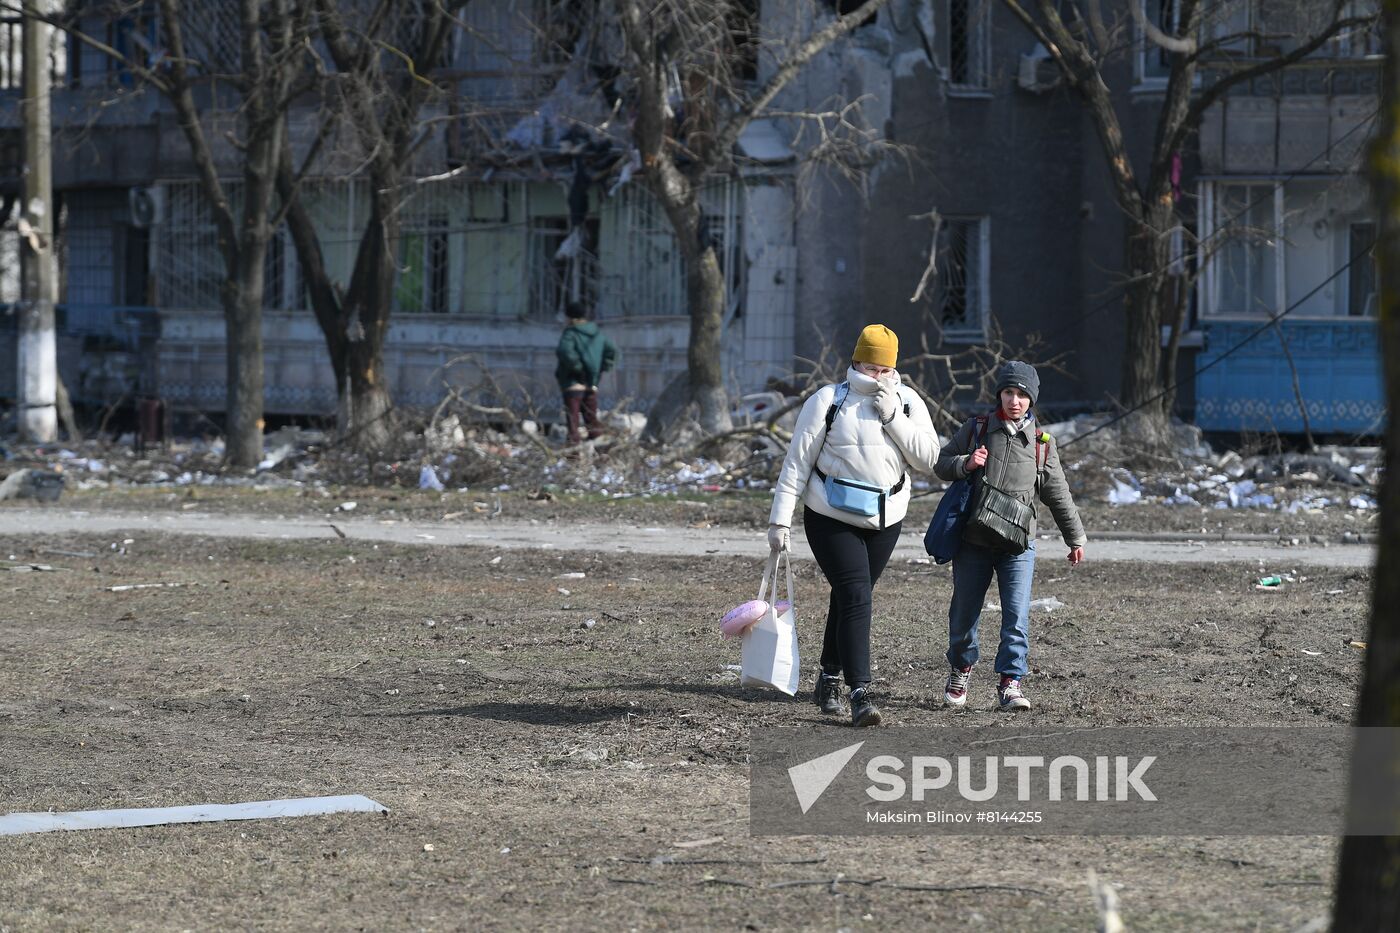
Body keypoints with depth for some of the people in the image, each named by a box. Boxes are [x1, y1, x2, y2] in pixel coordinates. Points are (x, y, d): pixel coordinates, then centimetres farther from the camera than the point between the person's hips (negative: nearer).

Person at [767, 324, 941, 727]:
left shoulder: (908, 403, 4)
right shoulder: (828, 401, -5)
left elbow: (928, 458, -5)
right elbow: (797, 462, -4)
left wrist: (894, 418, -15)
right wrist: (780, 520, -8)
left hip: (884, 519, 4)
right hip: (831, 517, -4)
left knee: (849, 598, 14)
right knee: (856, 597, -15)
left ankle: (829, 678, 32)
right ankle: (860, 694, -20)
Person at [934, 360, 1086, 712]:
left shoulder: (1041, 443, 6)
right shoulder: (976, 429, 4)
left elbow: (1058, 494, 12)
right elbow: (942, 464, 10)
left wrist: (1076, 538, 13)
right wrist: (965, 464, -12)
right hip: (972, 540, 0)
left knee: (1017, 614, -12)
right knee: (965, 611, 9)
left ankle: (1010, 682, -7)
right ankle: (960, 669, 32)